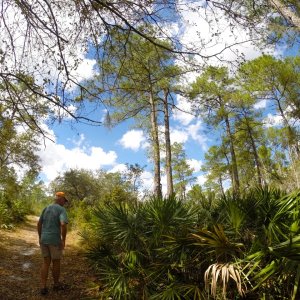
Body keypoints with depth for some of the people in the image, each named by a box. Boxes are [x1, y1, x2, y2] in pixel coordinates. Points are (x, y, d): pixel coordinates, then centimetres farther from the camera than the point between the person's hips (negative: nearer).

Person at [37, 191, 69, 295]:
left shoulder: (46, 208, 9)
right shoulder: (62, 210, -14)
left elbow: (39, 223, 14)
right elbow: (63, 225, -27)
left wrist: (40, 237, 23)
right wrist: (63, 240, -17)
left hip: (44, 239, 6)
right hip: (55, 240, -6)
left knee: (46, 262, 15)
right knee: (56, 262, 12)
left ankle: (43, 287, 12)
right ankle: (56, 284, 28)